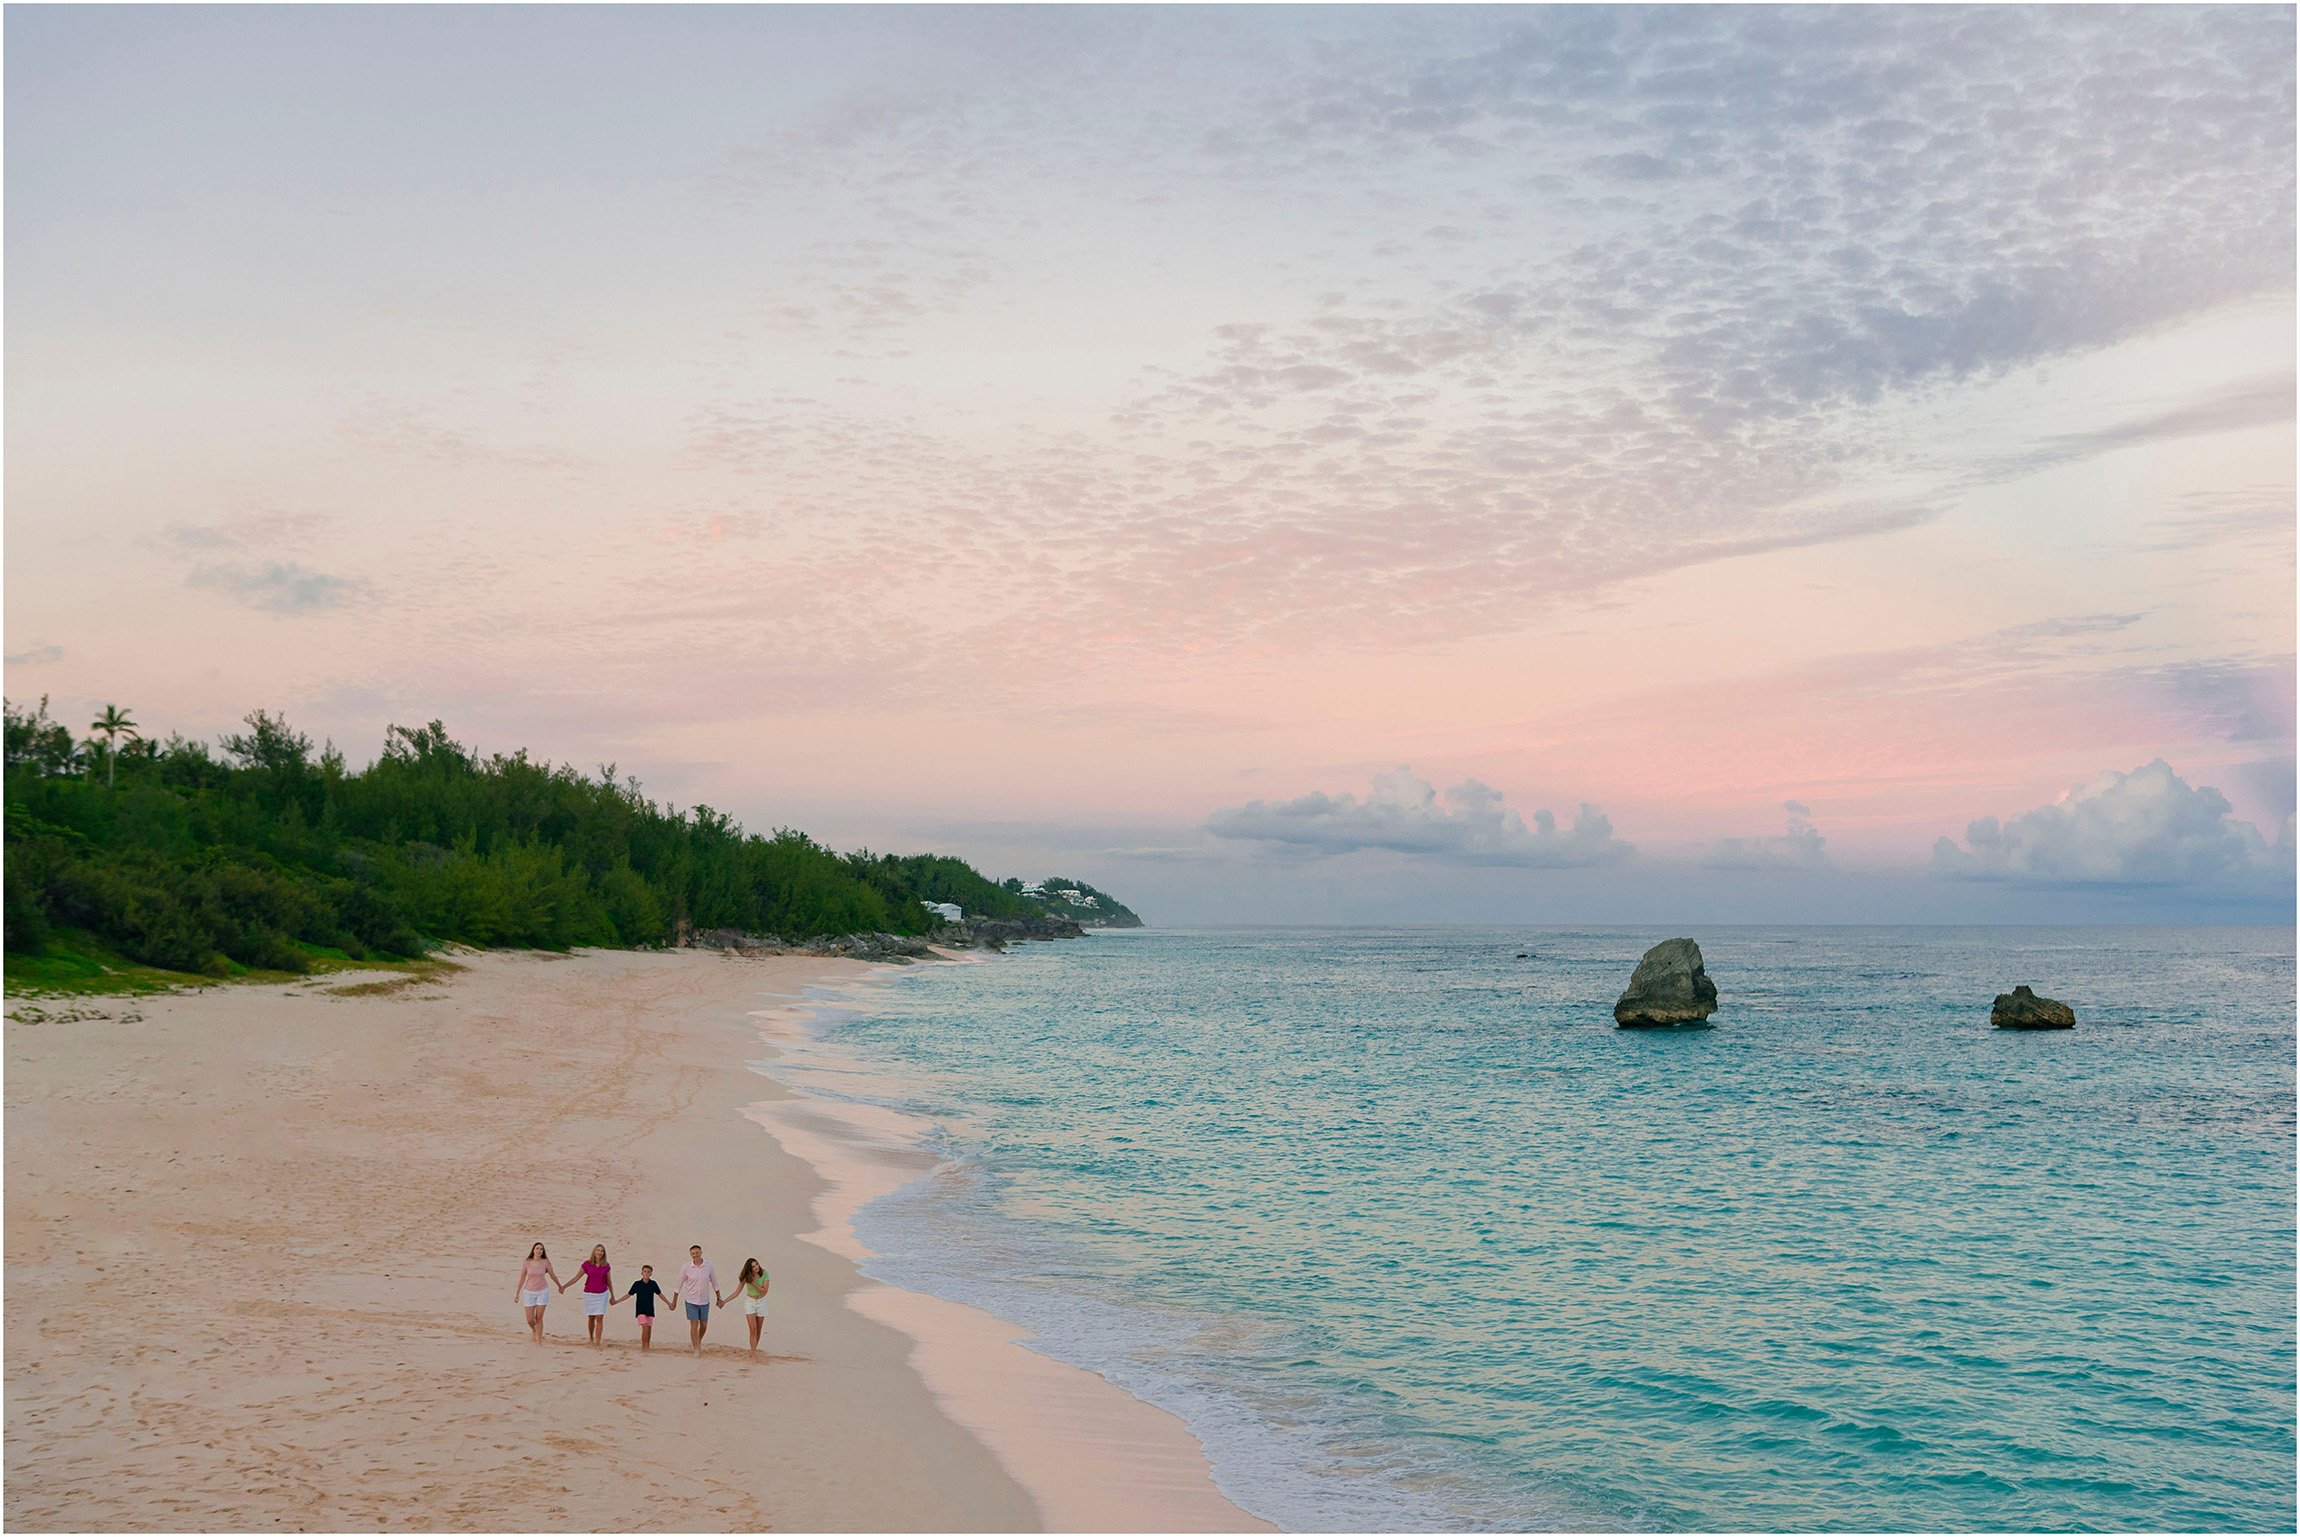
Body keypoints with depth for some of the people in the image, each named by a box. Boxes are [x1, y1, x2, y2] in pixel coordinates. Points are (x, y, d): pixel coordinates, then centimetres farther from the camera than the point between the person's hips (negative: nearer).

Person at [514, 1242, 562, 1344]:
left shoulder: (546, 1262, -5)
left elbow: (552, 1275, 9)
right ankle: (535, 1331, 32)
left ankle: (539, 1340, 6)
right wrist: (517, 1293, 6)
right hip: (529, 1292, 0)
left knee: (539, 1318, -2)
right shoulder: (527, 1262, -6)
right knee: (530, 1320, -1)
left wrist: (560, 1286, 21)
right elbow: (522, 1278, 3)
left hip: (542, 1292, 0)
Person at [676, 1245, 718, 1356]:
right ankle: (696, 1349, 1)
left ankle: (698, 1342, 35)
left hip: (704, 1301, 2)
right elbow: (679, 1285, 1)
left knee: (704, 1325, 9)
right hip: (691, 1301, -2)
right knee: (694, 1325, -6)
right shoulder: (687, 1268, -10)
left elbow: (714, 1283, 6)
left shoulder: (709, 1266, -6)